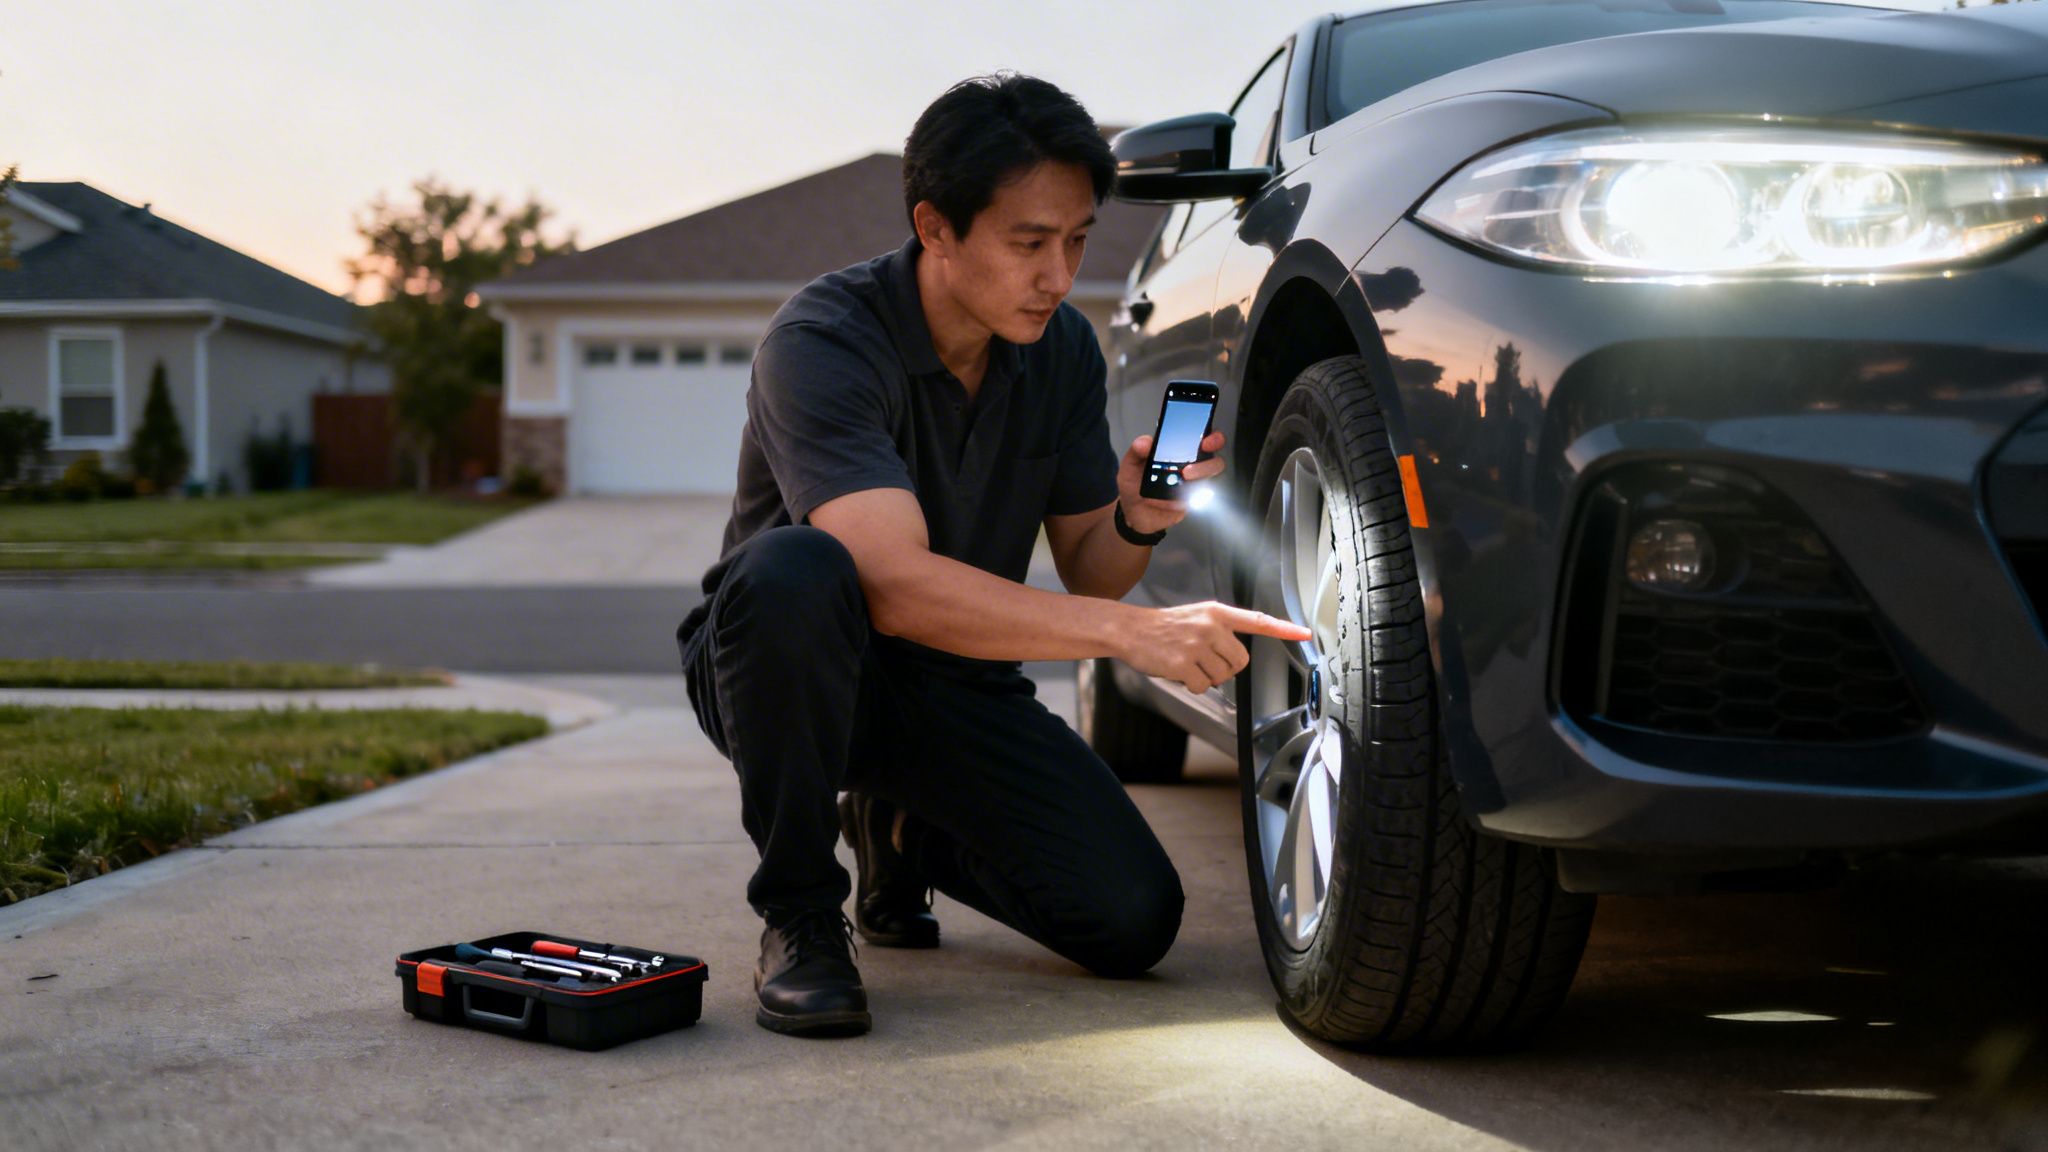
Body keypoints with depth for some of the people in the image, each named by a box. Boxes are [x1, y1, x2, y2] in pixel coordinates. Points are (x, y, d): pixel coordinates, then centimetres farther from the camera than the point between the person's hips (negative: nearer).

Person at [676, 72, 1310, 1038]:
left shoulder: (1063, 351, -4)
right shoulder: (821, 341, -25)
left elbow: (1084, 578, 2)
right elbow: (897, 585, -38)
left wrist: (1135, 522, -21)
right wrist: (1134, 631, -44)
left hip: (956, 681, 5)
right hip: (785, 666, -5)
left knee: (1133, 918, -12)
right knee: (795, 570, -40)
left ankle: (900, 829, 18)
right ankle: (798, 915, -18)